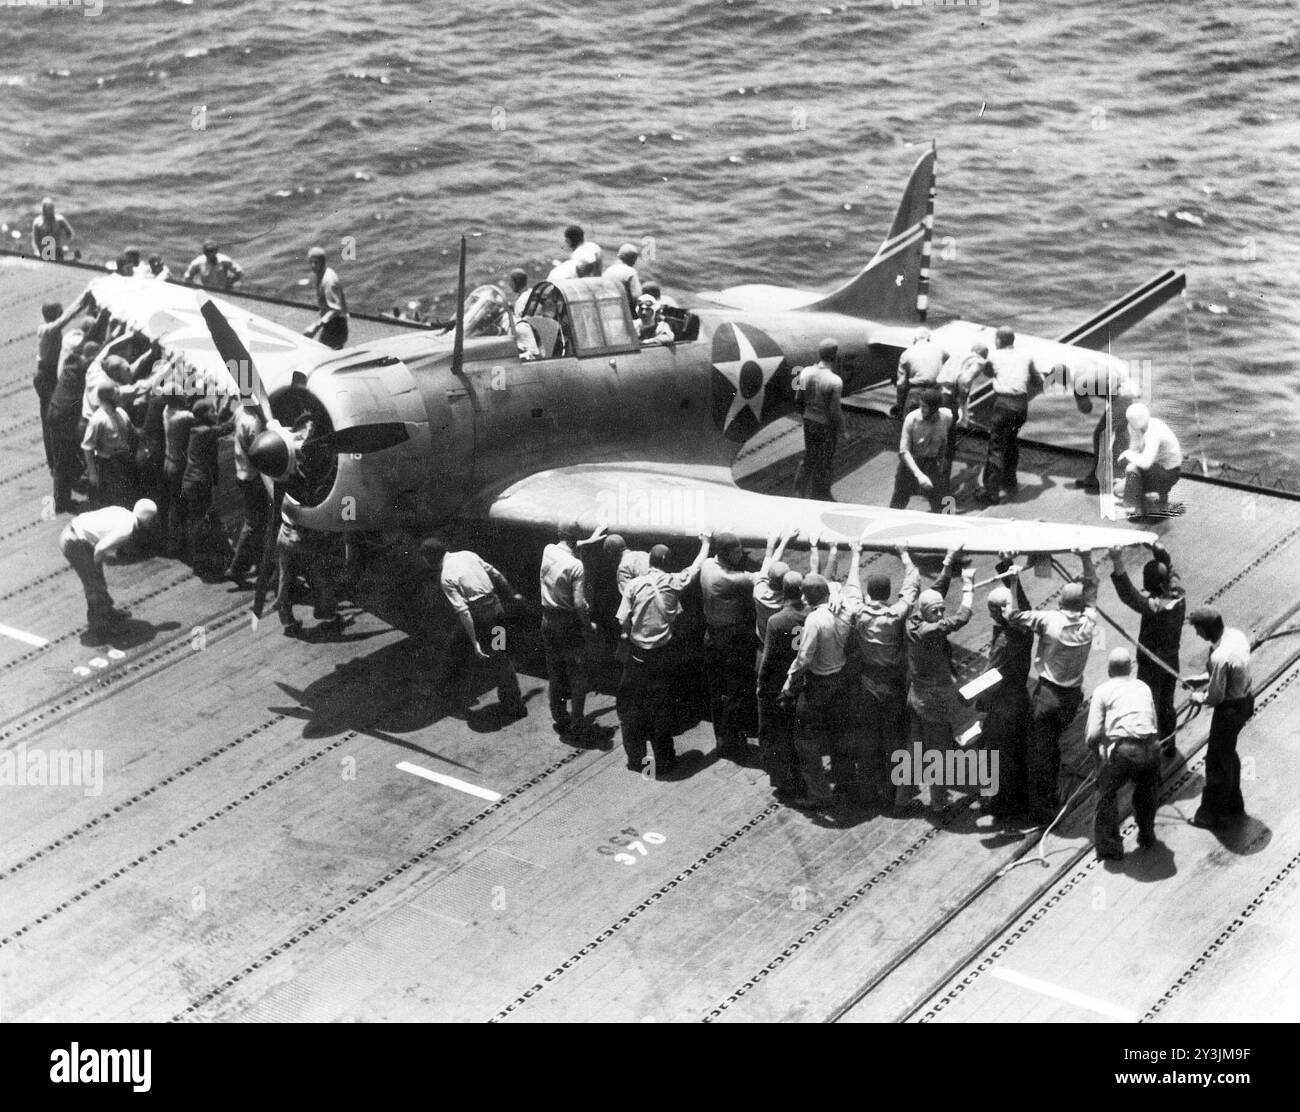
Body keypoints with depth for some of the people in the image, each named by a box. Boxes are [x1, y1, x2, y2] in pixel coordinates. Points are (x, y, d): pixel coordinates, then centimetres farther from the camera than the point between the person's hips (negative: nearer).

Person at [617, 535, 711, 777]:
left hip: (636, 654, 0)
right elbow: (697, 567, 10)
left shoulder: (634, 584, -6)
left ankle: (635, 758, 22)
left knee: (632, 706, 14)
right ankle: (663, 763, 14)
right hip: (662, 654, 0)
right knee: (661, 709, 8)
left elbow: (622, 621, -8)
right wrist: (705, 543, 26)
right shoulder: (673, 583, -6)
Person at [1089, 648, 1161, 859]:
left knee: (1107, 794, 19)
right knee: (1146, 791, 30)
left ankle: (1109, 847, 22)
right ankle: (1147, 836, 45)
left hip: (1122, 750, -4)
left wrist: (1101, 748, 21)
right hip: (1151, 747, 4)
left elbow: (1093, 734, 2)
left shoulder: (1103, 690, 9)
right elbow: (1154, 723, 17)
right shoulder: (1143, 687, 20)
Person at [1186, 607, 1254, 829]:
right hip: (1246, 700, 9)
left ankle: (1213, 814, 24)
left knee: (1217, 760, 9)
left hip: (1231, 708, -9)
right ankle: (1234, 805, 42)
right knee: (1228, 753, 26)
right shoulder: (1236, 635, -5)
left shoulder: (1220, 657, -33)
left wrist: (1199, 697, -3)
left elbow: (1215, 697, -24)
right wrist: (1202, 678, 10)